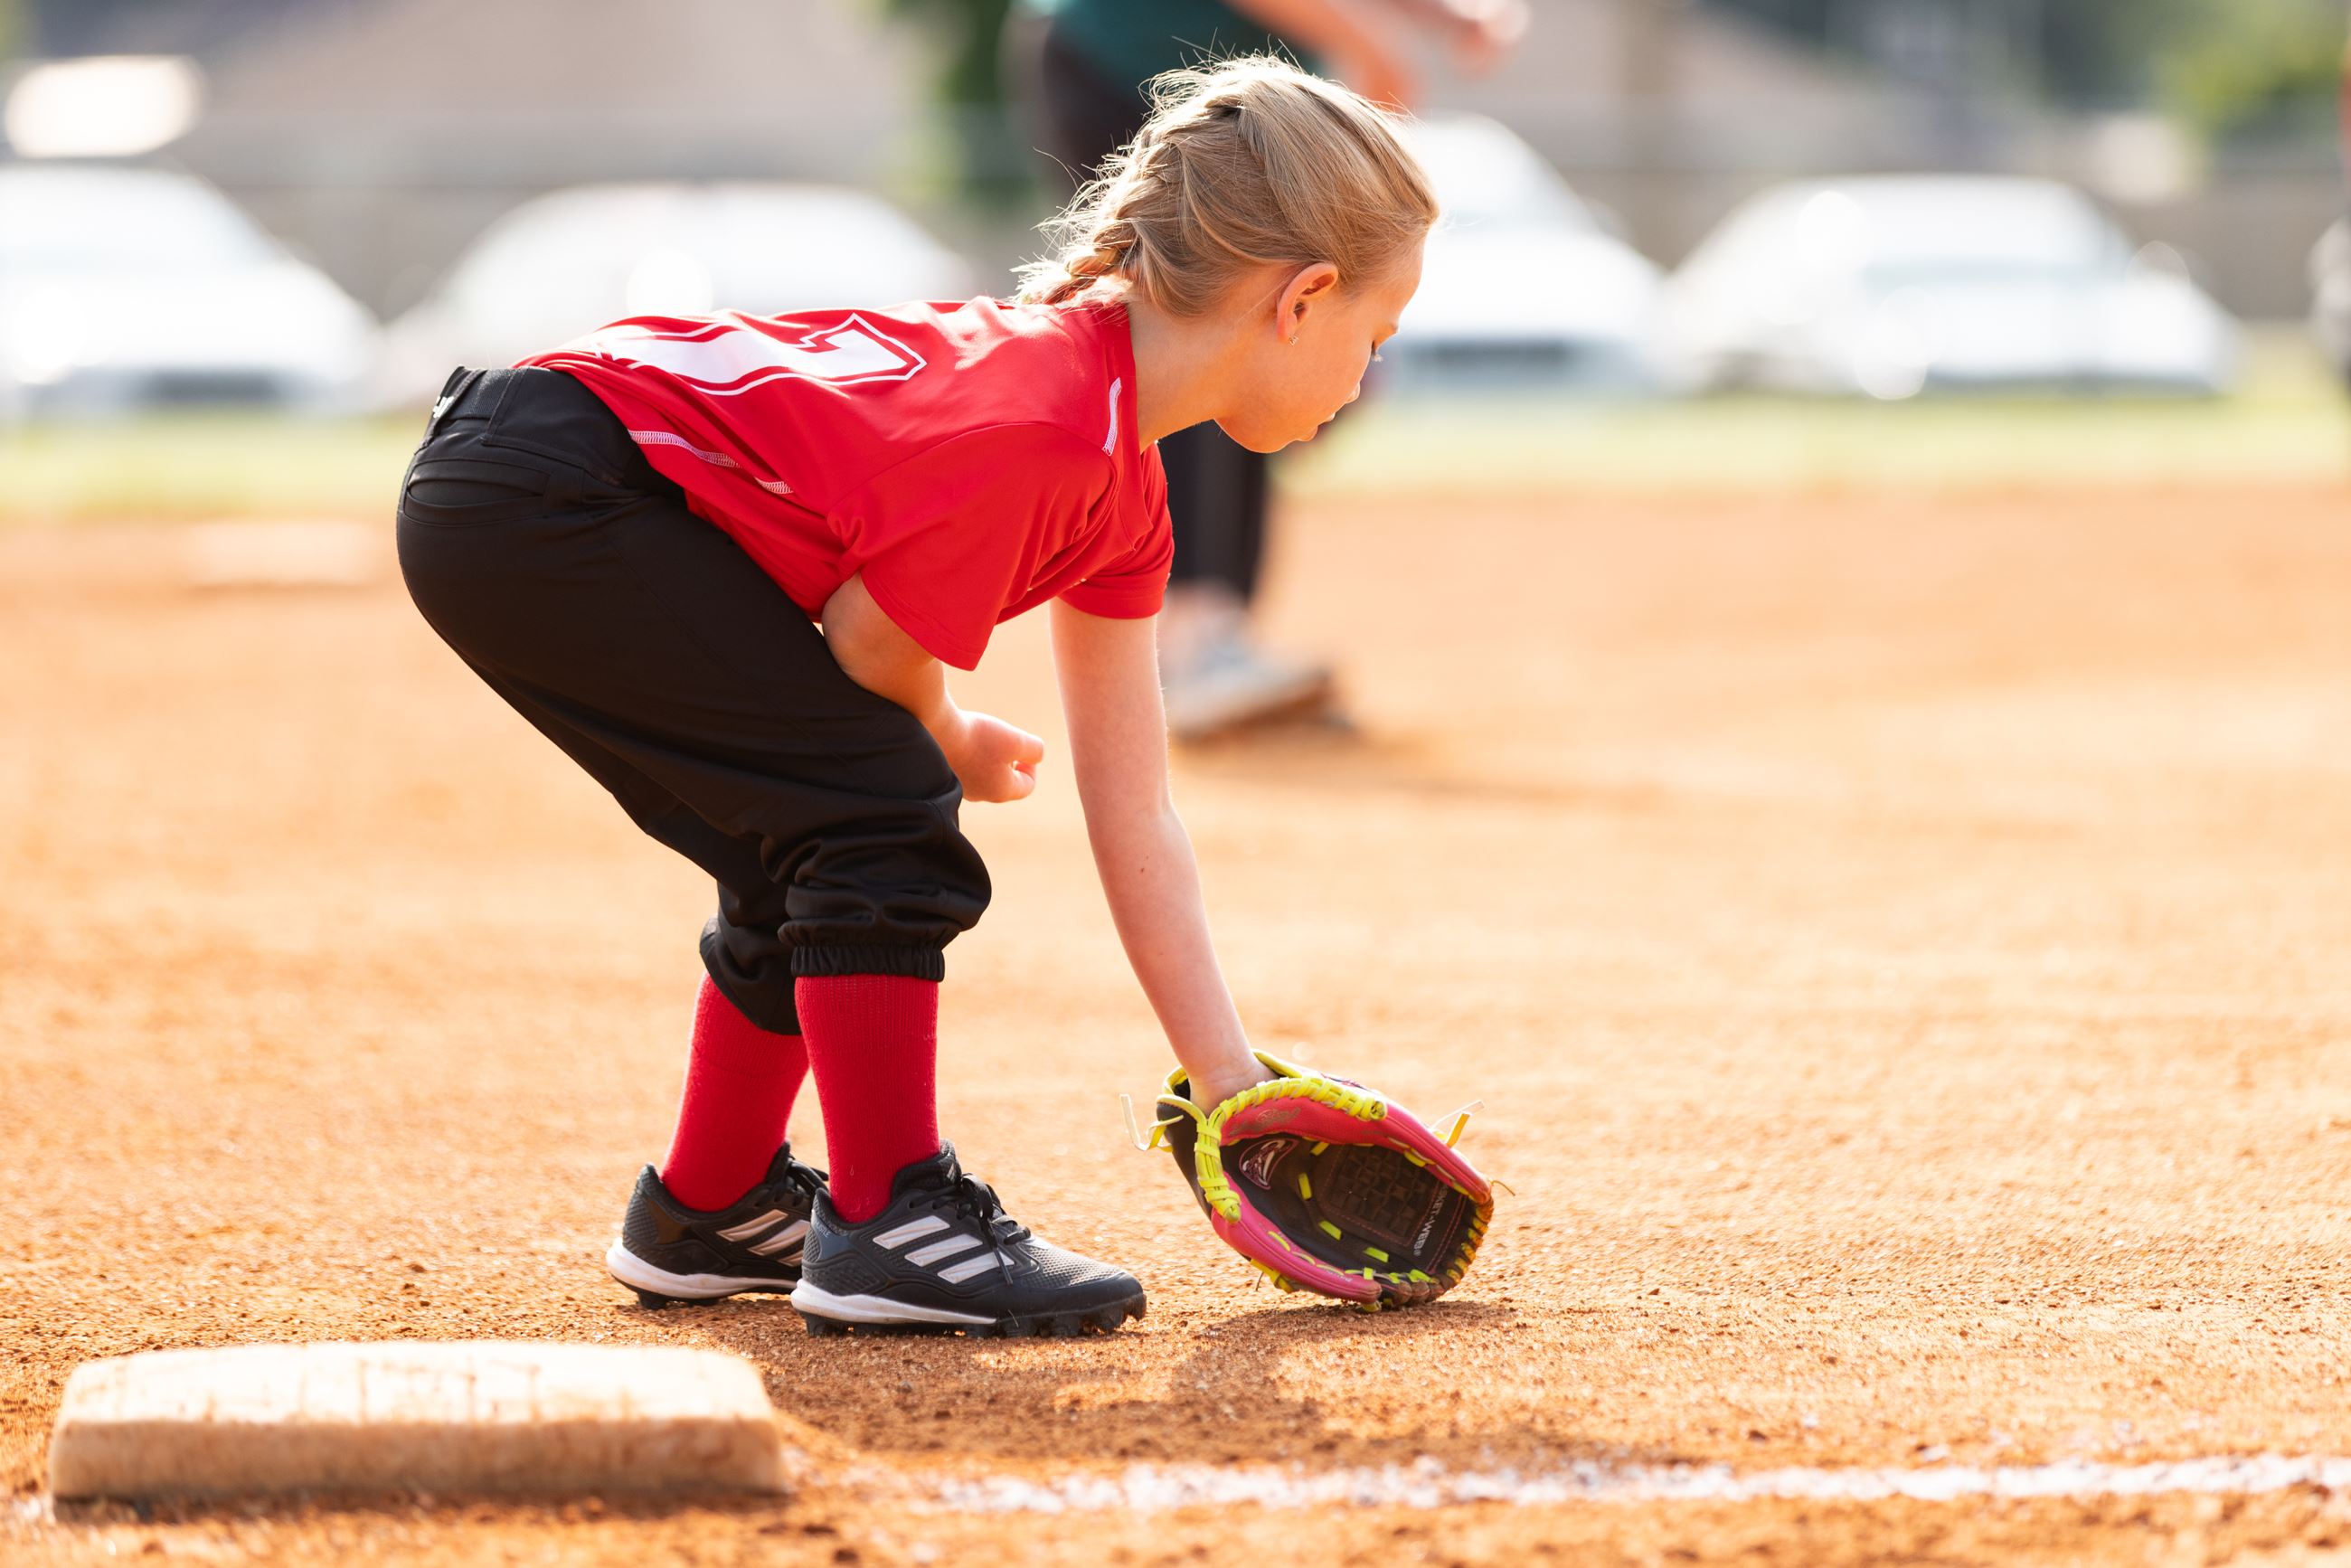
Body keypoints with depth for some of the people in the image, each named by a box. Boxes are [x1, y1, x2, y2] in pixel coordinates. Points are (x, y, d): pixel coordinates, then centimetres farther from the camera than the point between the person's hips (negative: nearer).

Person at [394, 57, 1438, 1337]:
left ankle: (706, 1211, 32)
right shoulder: (1039, 430, -23)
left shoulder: (1123, 504, 10)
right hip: (536, 497, -10)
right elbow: (873, 642, -14)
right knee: (881, 809, -13)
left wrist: (1235, 1088, 9)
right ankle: (888, 1228, -8)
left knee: (820, 862, 16)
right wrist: (956, 753, 9)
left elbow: (1131, 815, 11)